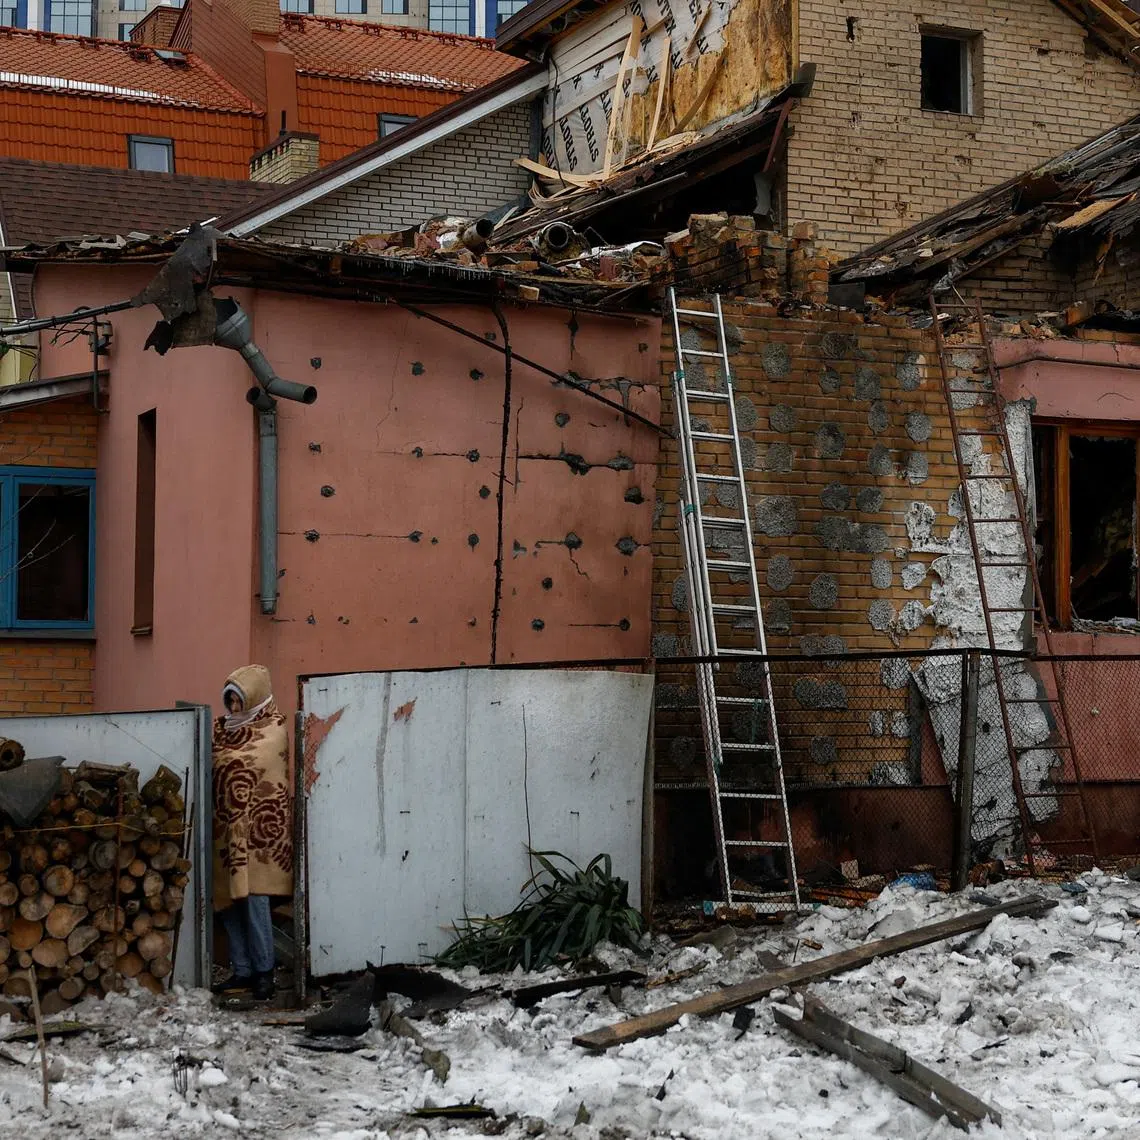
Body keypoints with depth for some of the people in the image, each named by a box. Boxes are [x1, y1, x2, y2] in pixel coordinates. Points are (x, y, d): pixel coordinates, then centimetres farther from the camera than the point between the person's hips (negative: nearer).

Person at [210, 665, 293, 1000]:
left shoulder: (273, 730, -4)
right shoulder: (224, 726, 15)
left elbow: (250, 761, -14)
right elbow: (215, 762, 12)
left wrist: (218, 758, -5)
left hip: (258, 825, -6)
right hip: (227, 824, 6)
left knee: (254, 898, -8)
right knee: (228, 898, 5)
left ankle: (264, 971, 0)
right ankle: (242, 971, 12)